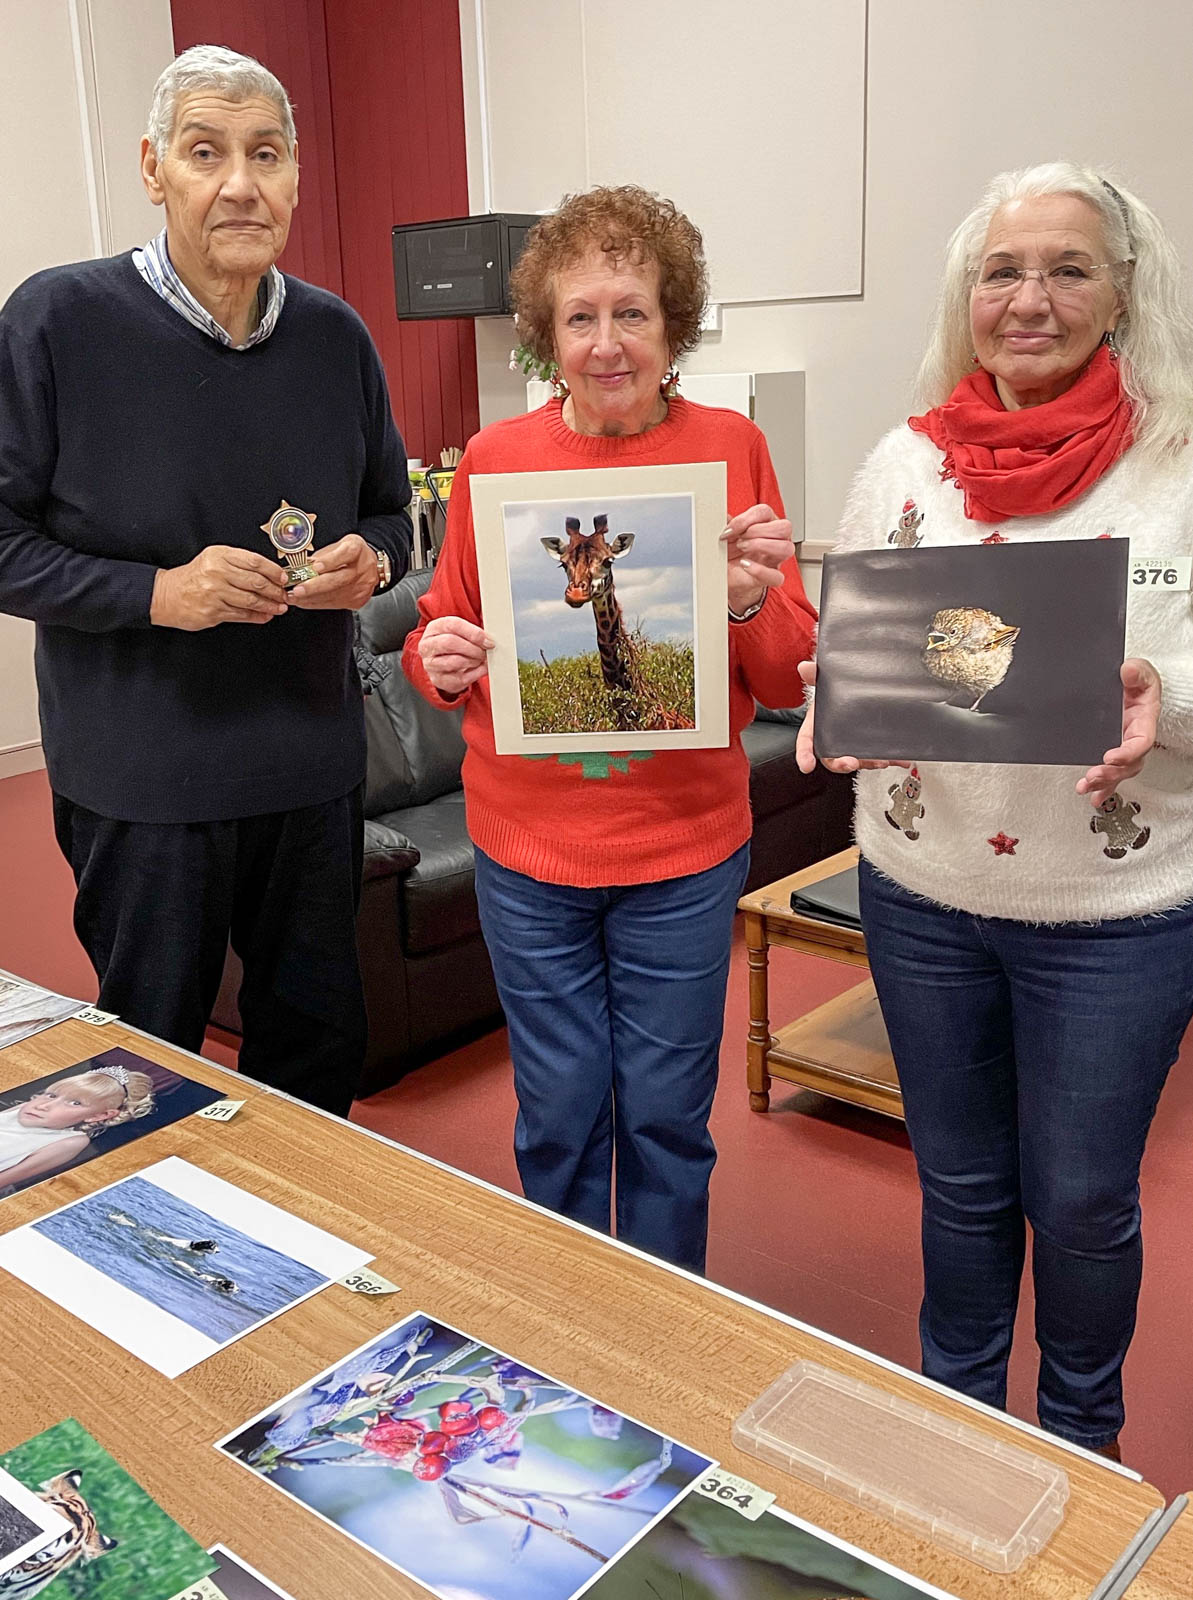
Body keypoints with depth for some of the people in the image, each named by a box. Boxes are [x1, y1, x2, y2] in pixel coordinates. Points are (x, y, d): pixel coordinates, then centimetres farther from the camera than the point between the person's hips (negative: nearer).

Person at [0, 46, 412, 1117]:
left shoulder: (335, 336, 5)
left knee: (320, 1041, 18)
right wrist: (157, 592, -21)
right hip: (140, 777, -4)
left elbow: (391, 513, 16)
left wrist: (370, 562, -8)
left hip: (313, 762, 4)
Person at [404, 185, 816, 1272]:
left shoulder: (730, 448, -1)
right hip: (527, 852, 1)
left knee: (667, 1118, 11)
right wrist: (439, 661, -13)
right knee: (559, 1117, 12)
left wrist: (757, 602, -21)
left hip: (684, 851, -1)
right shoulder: (495, 459, 1)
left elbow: (791, 681, -1)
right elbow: (444, 632, 10)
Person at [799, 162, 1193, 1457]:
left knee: (1080, 1198, 13)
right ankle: (956, 1410, 44)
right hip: (924, 895, 3)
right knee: (961, 1184, 19)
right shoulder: (905, 463, 3)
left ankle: (1082, 1431, 42)